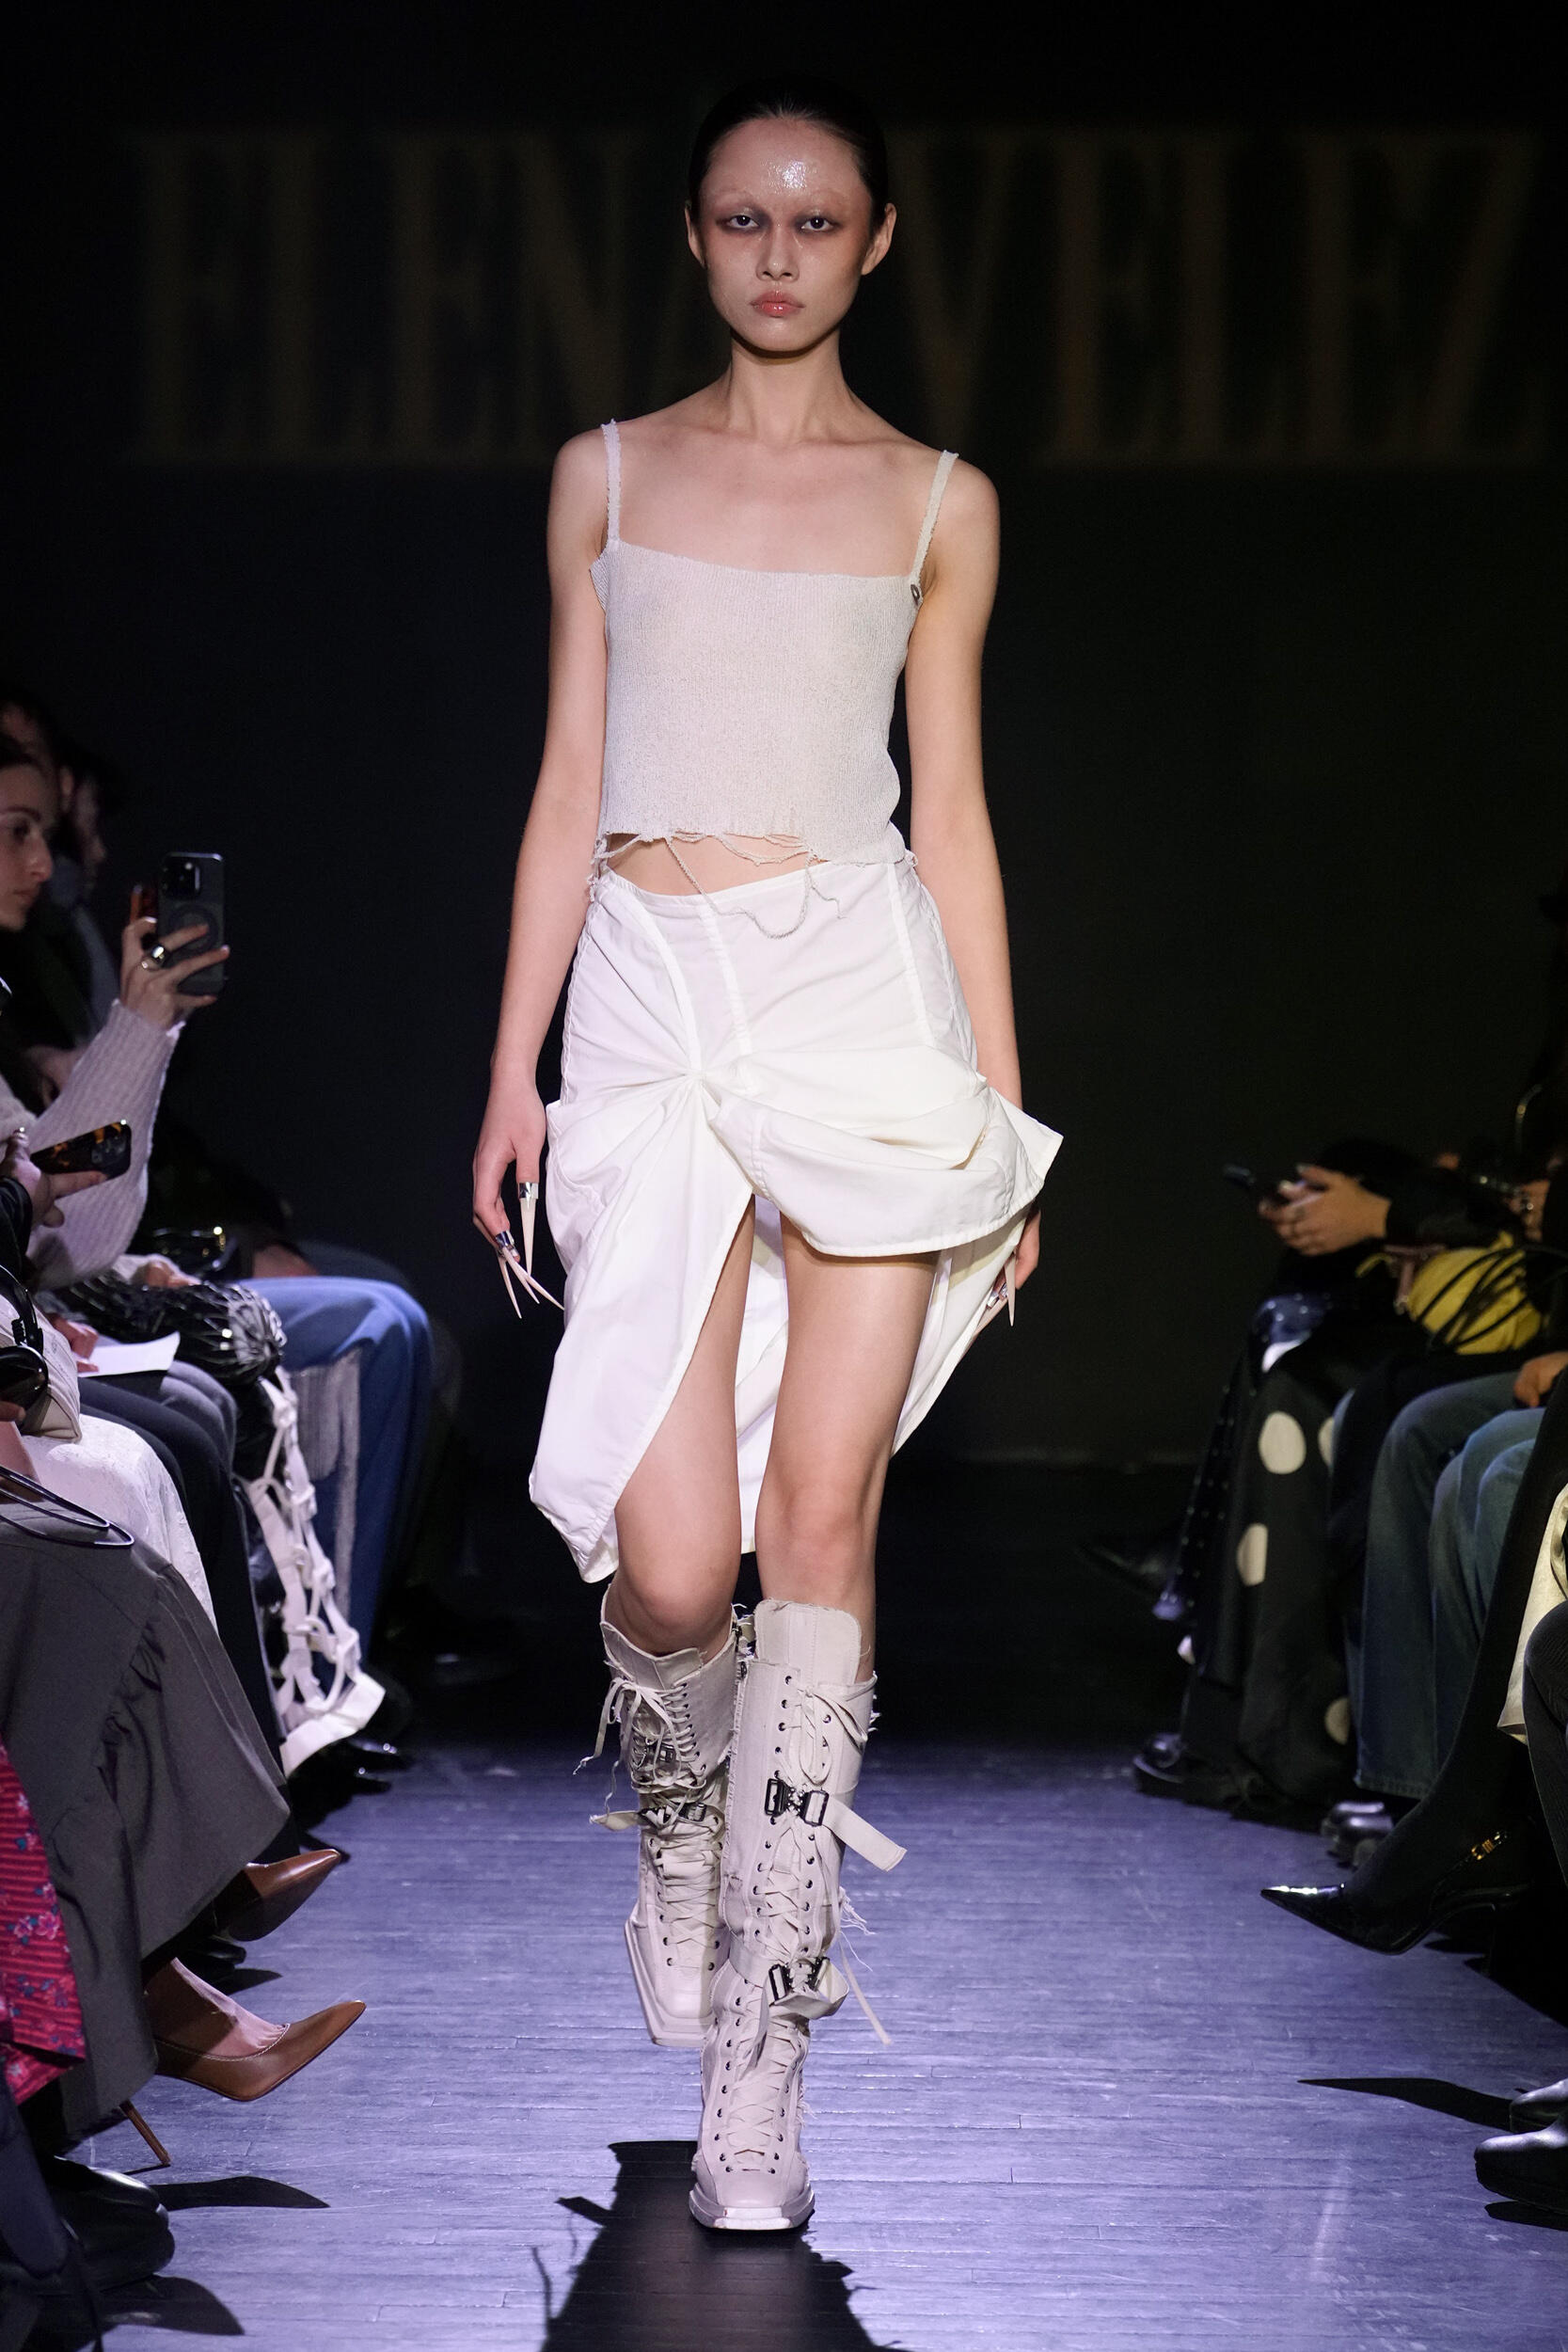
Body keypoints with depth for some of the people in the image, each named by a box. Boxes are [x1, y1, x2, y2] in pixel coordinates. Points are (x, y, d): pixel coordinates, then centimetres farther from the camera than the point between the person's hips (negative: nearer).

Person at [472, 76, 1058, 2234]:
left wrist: (1002, 1106, 8)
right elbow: (568, 795, 13)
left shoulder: (937, 501, 10)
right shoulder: (608, 477, 13)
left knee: (821, 1512, -6)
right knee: (668, 1555, -9)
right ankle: (680, 1832, 27)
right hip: (652, 1003, 1)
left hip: (865, 994, -1)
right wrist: (514, 1069, 9)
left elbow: (953, 816, 10)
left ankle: (757, 2052, -2)